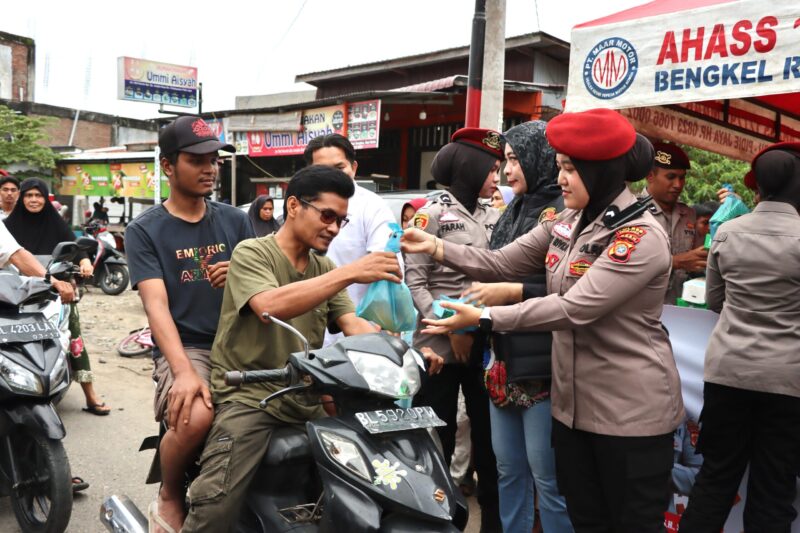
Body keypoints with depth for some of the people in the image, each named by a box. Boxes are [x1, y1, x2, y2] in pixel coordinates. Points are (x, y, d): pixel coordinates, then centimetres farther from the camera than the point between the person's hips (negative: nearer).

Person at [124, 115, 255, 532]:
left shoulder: (235, 221, 13)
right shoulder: (144, 230, 3)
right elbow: (156, 304, -10)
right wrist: (184, 371, -25)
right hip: (184, 348, -3)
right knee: (195, 417, -36)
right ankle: (169, 499, -1)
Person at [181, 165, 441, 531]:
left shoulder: (325, 267, 14)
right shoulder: (251, 253, -6)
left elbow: (353, 325, 3)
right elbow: (269, 306, -26)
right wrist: (350, 273, -31)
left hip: (306, 398, 6)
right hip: (247, 395, -6)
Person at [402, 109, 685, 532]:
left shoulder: (642, 237, -21)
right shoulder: (567, 223, 6)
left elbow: (574, 308, -28)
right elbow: (503, 263, 4)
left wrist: (483, 318, -29)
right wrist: (437, 247, -9)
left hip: (630, 411, -8)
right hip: (573, 402, 8)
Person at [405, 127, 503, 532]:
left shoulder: (494, 217, 11)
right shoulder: (432, 214, -4)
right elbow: (414, 281, -8)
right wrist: (451, 328, -14)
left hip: (485, 343, 5)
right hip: (440, 345, -5)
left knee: (489, 435, 12)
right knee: (436, 440, 5)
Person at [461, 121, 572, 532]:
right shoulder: (514, 212, 13)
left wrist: (511, 293, -20)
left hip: (543, 367, -8)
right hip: (506, 360, 8)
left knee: (547, 476, 3)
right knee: (507, 468, 18)